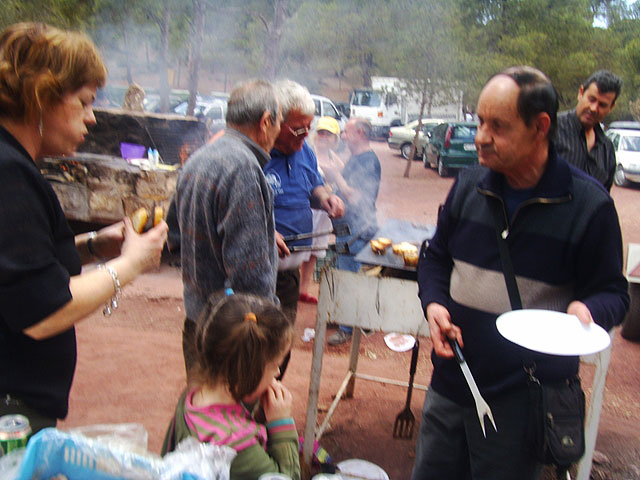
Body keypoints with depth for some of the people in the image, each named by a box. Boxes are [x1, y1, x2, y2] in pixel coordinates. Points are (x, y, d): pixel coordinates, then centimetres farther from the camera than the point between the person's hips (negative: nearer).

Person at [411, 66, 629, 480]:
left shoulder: (589, 203, -12)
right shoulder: (469, 186, 1)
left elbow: (612, 290, -2)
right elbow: (436, 256, 13)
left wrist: (588, 311, -25)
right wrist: (433, 303, -6)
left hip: (524, 400, -4)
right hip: (451, 381, 4)